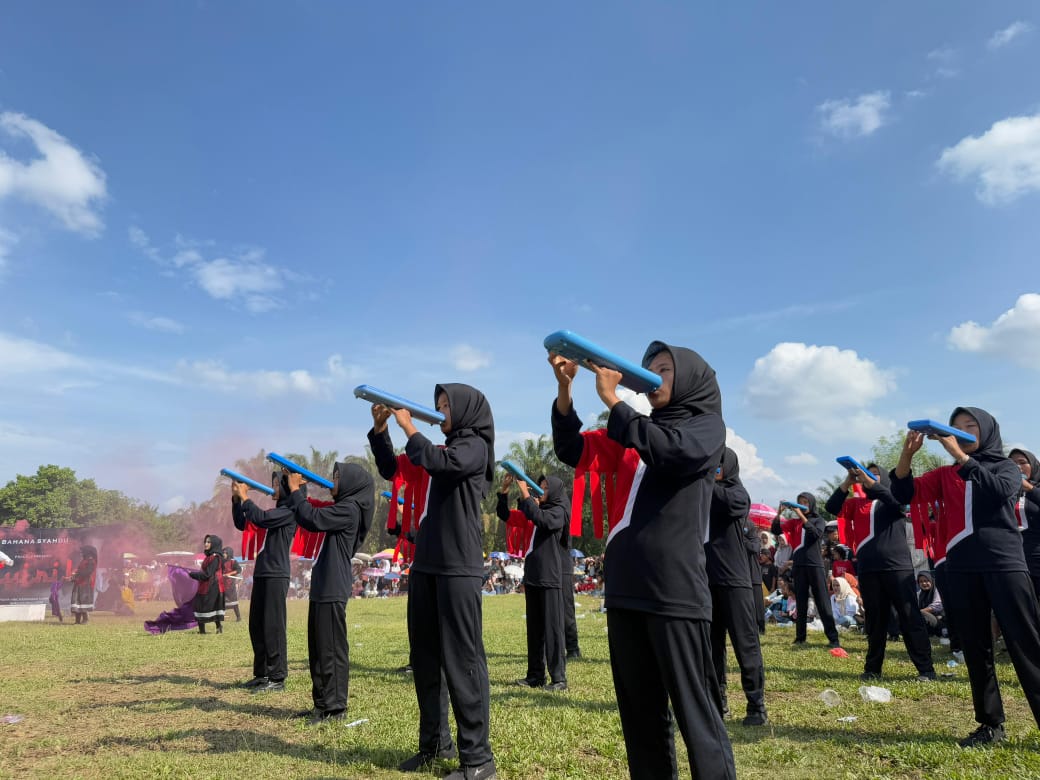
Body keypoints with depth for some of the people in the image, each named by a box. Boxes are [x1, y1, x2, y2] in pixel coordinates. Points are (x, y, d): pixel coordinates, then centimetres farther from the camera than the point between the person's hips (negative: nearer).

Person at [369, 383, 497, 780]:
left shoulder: (475, 447, -5)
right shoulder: (441, 449, 17)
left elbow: (437, 462, -23)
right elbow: (391, 469, 22)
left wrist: (407, 424, -11)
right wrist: (380, 429, 10)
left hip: (459, 568, -8)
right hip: (425, 566, 8)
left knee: (462, 660, -5)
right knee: (425, 659, 13)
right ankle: (435, 742, 27)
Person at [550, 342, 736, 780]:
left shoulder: (707, 426, 3)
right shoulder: (631, 435, 18)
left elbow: (669, 451, -18)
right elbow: (573, 451, 11)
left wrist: (611, 399, -16)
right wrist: (565, 388, -2)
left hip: (674, 588, -6)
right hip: (625, 587, 6)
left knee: (694, 710, -2)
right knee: (638, 711, 13)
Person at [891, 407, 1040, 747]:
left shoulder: (1006, 467, 9)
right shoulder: (944, 476, 15)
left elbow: (999, 490, -14)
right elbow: (904, 493, 3)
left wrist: (959, 454, -21)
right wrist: (907, 454, -13)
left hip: (1004, 564, -3)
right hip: (961, 568, 3)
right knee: (976, 649, 7)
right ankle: (991, 724, 15)